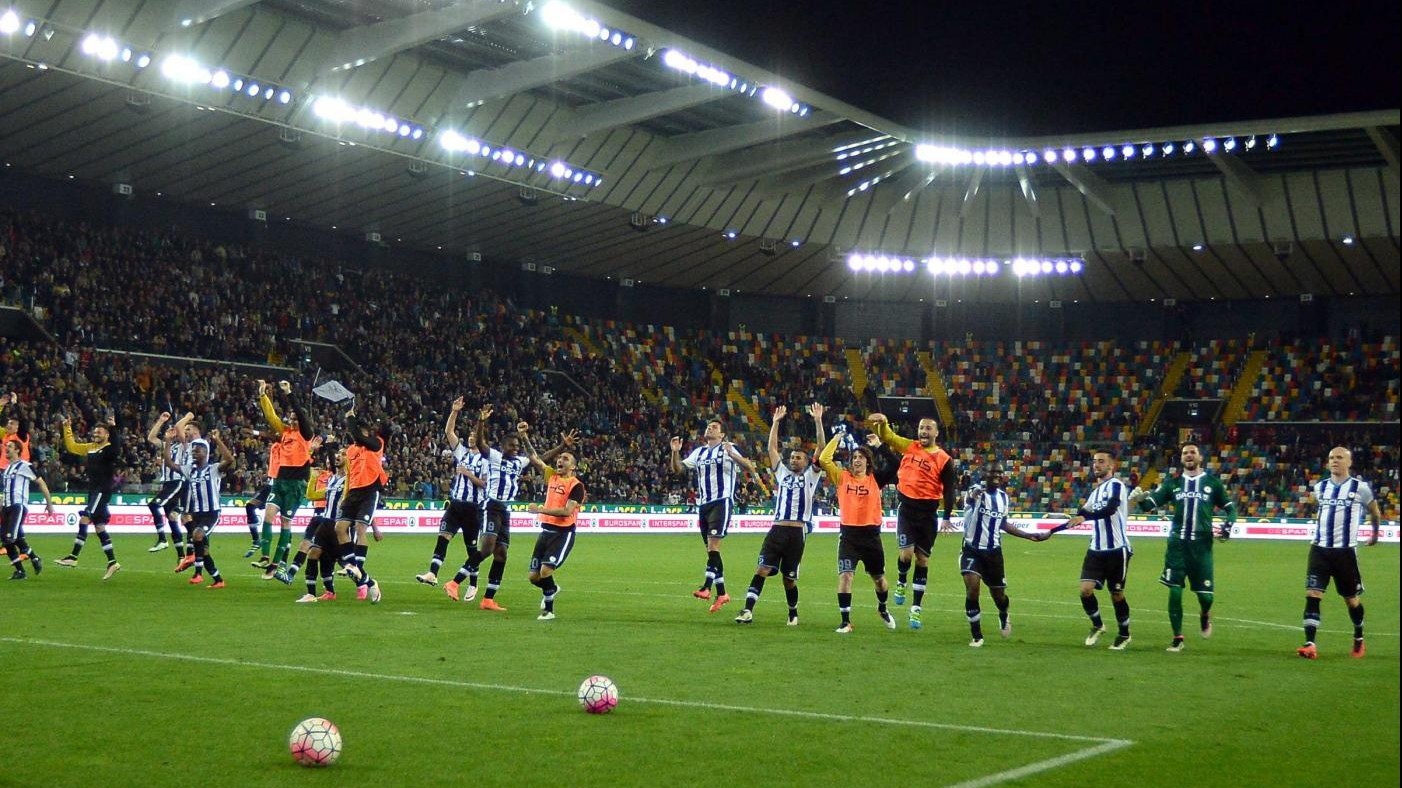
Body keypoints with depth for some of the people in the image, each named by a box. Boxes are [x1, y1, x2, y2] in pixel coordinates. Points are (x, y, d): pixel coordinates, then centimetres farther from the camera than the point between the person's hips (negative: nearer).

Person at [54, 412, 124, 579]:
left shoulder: (110, 449, -8)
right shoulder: (90, 447, 15)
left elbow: (116, 448, -32)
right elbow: (71, 447, 25)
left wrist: (113, 428, -39)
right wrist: (67, 428, 18)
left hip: (104, 490, -9)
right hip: (93, 490, 9)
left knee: (85, 518, -17)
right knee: (99, 527, 6)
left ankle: (73, 557, -15)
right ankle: (113, 563, 8)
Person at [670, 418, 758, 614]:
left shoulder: (727, 449, -1)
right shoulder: (698, 452, 16)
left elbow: (750, 468, -12)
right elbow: (678, 469, 15)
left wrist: (732, 455, -28)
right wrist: (675, 452, -3)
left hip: (721, 502, -7)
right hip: (703, 504, 7)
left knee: (713, 545, -18)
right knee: (711, 549, 9)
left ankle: (706, 587, -22)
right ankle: (721, 593, 16)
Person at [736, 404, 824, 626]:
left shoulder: (810, 476, 11)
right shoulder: (782, 472, 19)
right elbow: (772, 448, 16)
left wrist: (818, 421, -6)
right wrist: (776, 422, 9)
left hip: (797, 533, -2)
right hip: (777, 529, 2)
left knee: (789, 578, 5)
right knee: (762, 569, -12)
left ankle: (793, 613, 25)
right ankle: (748, 610, -17)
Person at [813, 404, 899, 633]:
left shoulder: (875, 479, 1)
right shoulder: (842, 477, 1)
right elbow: (822, 460, -8)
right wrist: (837, 438, -8)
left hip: (871, 534, 1)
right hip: (848, 534, -1)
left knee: (879, 578, 16)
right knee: (845, 575, -14)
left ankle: (882, 608, 44)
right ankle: (846, 622, -8)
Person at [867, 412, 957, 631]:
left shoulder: (944, 460, -4)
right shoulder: (909, 446, 2)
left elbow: (948, 489, -2)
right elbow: (886, 436, 3)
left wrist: (947, 518, -7)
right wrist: (882, 422, -19)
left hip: (927, 512, 0)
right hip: (906, 507, 0)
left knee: (922, 559, 5)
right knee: (907, 552, -14)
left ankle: (916, 609, 13)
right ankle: (901, 583, 20)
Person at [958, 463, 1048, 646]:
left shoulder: (1003, 497, 4)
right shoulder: (976, 490, -14)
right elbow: (968, 498, -40)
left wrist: (1030, 536, 20)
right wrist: (972, 495, -65)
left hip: (993, 552, 4)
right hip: (972, 550, -4)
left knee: (998, 595, 11)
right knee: (972, 589, -19)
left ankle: (1004, 617, 48)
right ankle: (976, 635, -2)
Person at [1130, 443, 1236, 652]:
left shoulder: (1212, 482, 5)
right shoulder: (1173, 482, 8)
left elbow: (1230, 507, 12)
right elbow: (1151, 503, 3)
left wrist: (1228, 525, -8)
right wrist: (1140, 499, -20)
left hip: (1201, 546, -1)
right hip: (1177, 545, 1)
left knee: (1205, 596, -2)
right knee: (1174, 592, -4)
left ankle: (1205, 615, 34)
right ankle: (1178, 638, 9)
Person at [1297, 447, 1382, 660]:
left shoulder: (1360, 487, -4)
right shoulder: (1319, 487, 8)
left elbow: (1375, 512, 13)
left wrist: (1375, 534, 26)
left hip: (1345, 551, -3)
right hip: (1319, 549, 3)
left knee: (1352, 598, 11)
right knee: (1312, 595, -11)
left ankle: (1359, 640, 34)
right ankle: (1310, 644, -15)